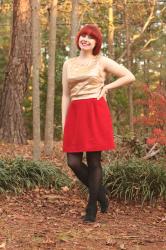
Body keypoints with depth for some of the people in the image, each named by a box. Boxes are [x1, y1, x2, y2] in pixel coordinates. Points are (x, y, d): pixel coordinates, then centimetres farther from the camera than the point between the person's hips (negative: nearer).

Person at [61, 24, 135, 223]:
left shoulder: (102, 61, 5)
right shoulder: (68, 64, 14)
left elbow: (129, 76, 5)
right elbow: (66, 95, 13)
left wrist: (106, 87, 1)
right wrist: (63, 123, 7)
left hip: (96, 114, -4)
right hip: (75, 114, 4)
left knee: (93, 161, -2)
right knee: (73, 162, -4)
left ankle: (92, 209, 9)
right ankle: (101, 194, 20)